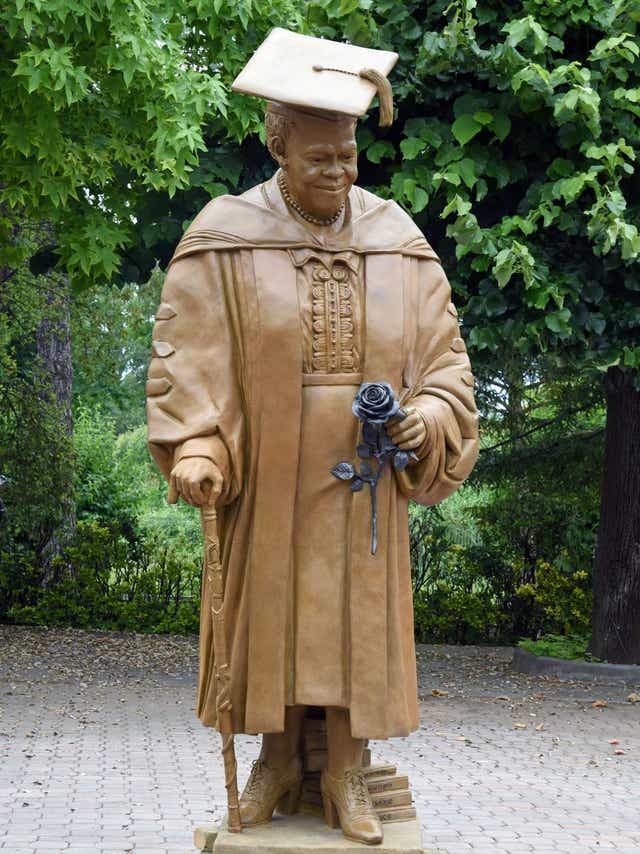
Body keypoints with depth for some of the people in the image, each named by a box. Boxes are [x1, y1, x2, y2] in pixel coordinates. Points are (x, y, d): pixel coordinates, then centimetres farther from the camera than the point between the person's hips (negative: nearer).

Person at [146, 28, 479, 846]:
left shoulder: (399, 241, 3)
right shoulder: (225, 238, -4)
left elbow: (443, 348, 7)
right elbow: (188, 352, -7)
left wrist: (429, 415, -11)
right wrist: (195, 450, -20)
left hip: (361, 479, 2)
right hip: (266, 478, -1)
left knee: (358, 614, 5)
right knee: (269, 610, 6)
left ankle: (346, 772, 14)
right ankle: (278, 759, 21)